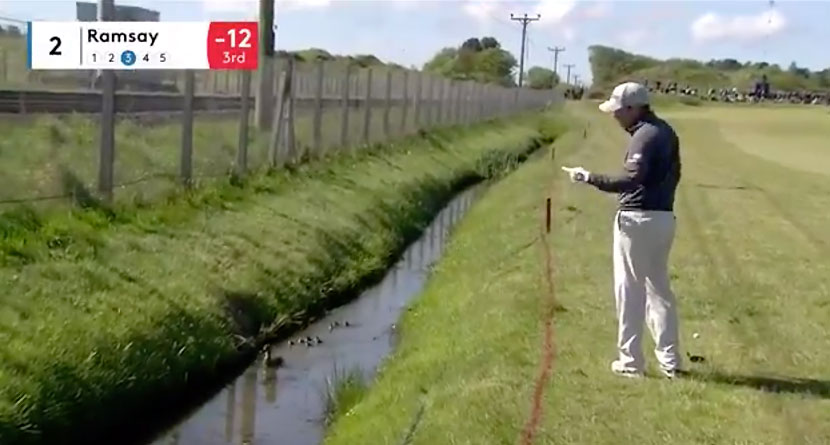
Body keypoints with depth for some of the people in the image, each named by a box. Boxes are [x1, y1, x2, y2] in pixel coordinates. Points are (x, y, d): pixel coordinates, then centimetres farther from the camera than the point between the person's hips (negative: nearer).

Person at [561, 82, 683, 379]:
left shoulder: (644, 136, -17)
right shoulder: (667, 132, 13)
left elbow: (631, 181, -27)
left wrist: (590, 178, -27)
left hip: (637, 219, -9)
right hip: (664, 217, 9)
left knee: (630, 290, 0)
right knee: (659, 287, 17)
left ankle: (630, 361, 6)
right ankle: (670, 360, 20)